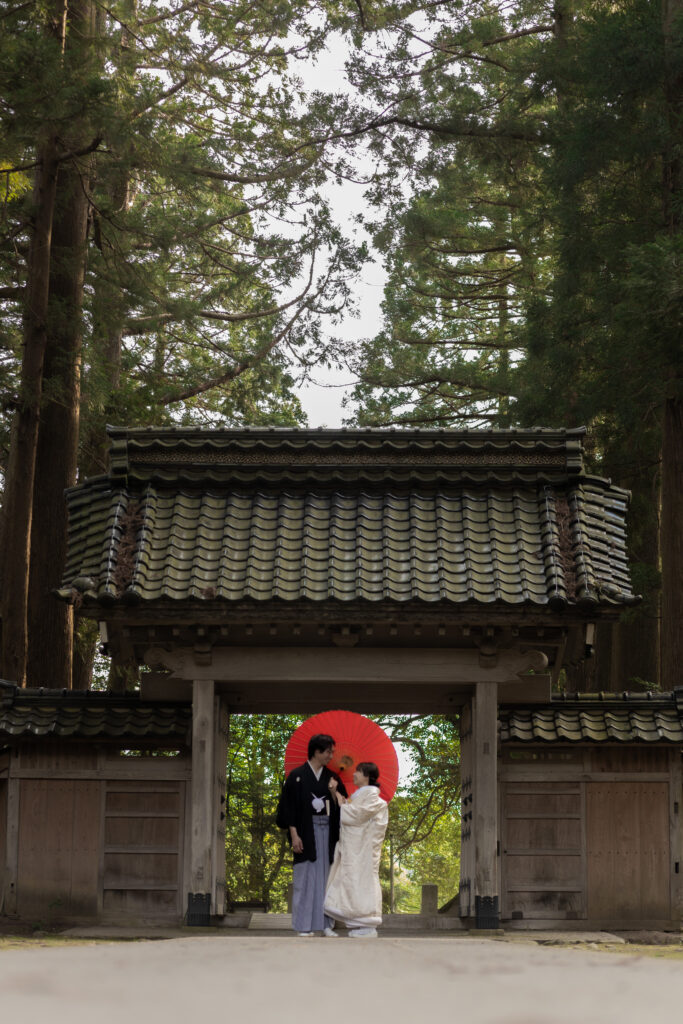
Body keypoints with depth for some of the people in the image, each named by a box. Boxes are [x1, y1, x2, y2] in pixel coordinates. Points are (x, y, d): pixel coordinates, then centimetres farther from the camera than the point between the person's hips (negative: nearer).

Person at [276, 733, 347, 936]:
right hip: (306, 832, -4)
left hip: (327, 831, 4)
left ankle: (326, 923, 6)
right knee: (305, 877, -3)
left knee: (326, 877, 3)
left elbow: (342, 806, 9)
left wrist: (335, 792, -11)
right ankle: (304, 926, 1)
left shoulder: (332, 778, 11)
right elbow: (289, 807, -4)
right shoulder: (297, 776, -1)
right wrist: (294, 835, -11)